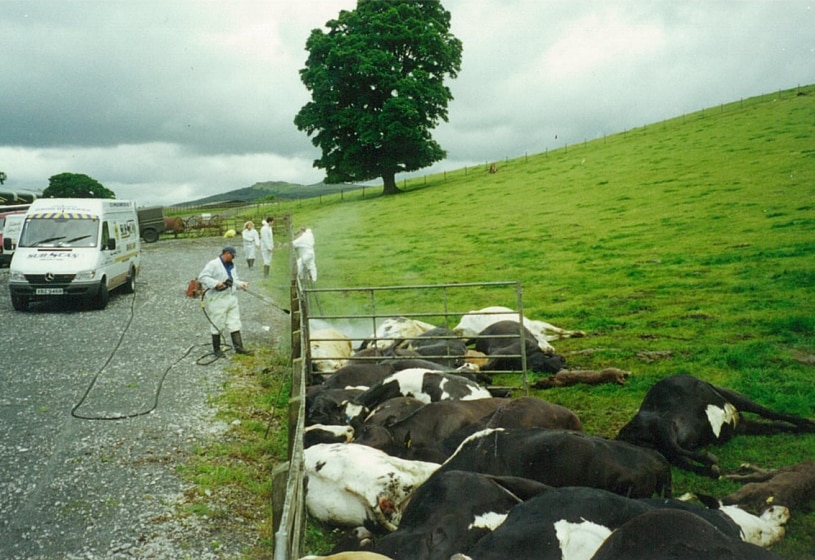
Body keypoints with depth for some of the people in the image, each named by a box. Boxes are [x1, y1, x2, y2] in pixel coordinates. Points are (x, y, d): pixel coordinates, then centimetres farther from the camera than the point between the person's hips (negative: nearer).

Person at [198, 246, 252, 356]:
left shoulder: (232, 265, 13)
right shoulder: (213, 264, -13)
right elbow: (202, 277, -18)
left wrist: (241, 284, 0)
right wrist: (216, 283, -28)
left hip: (231, 298, 8)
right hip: (217, 300, -8)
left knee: (234, 323, 7)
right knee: (217, 325, 4)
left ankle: (238, 347, 10)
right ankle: (216, 349, 16)